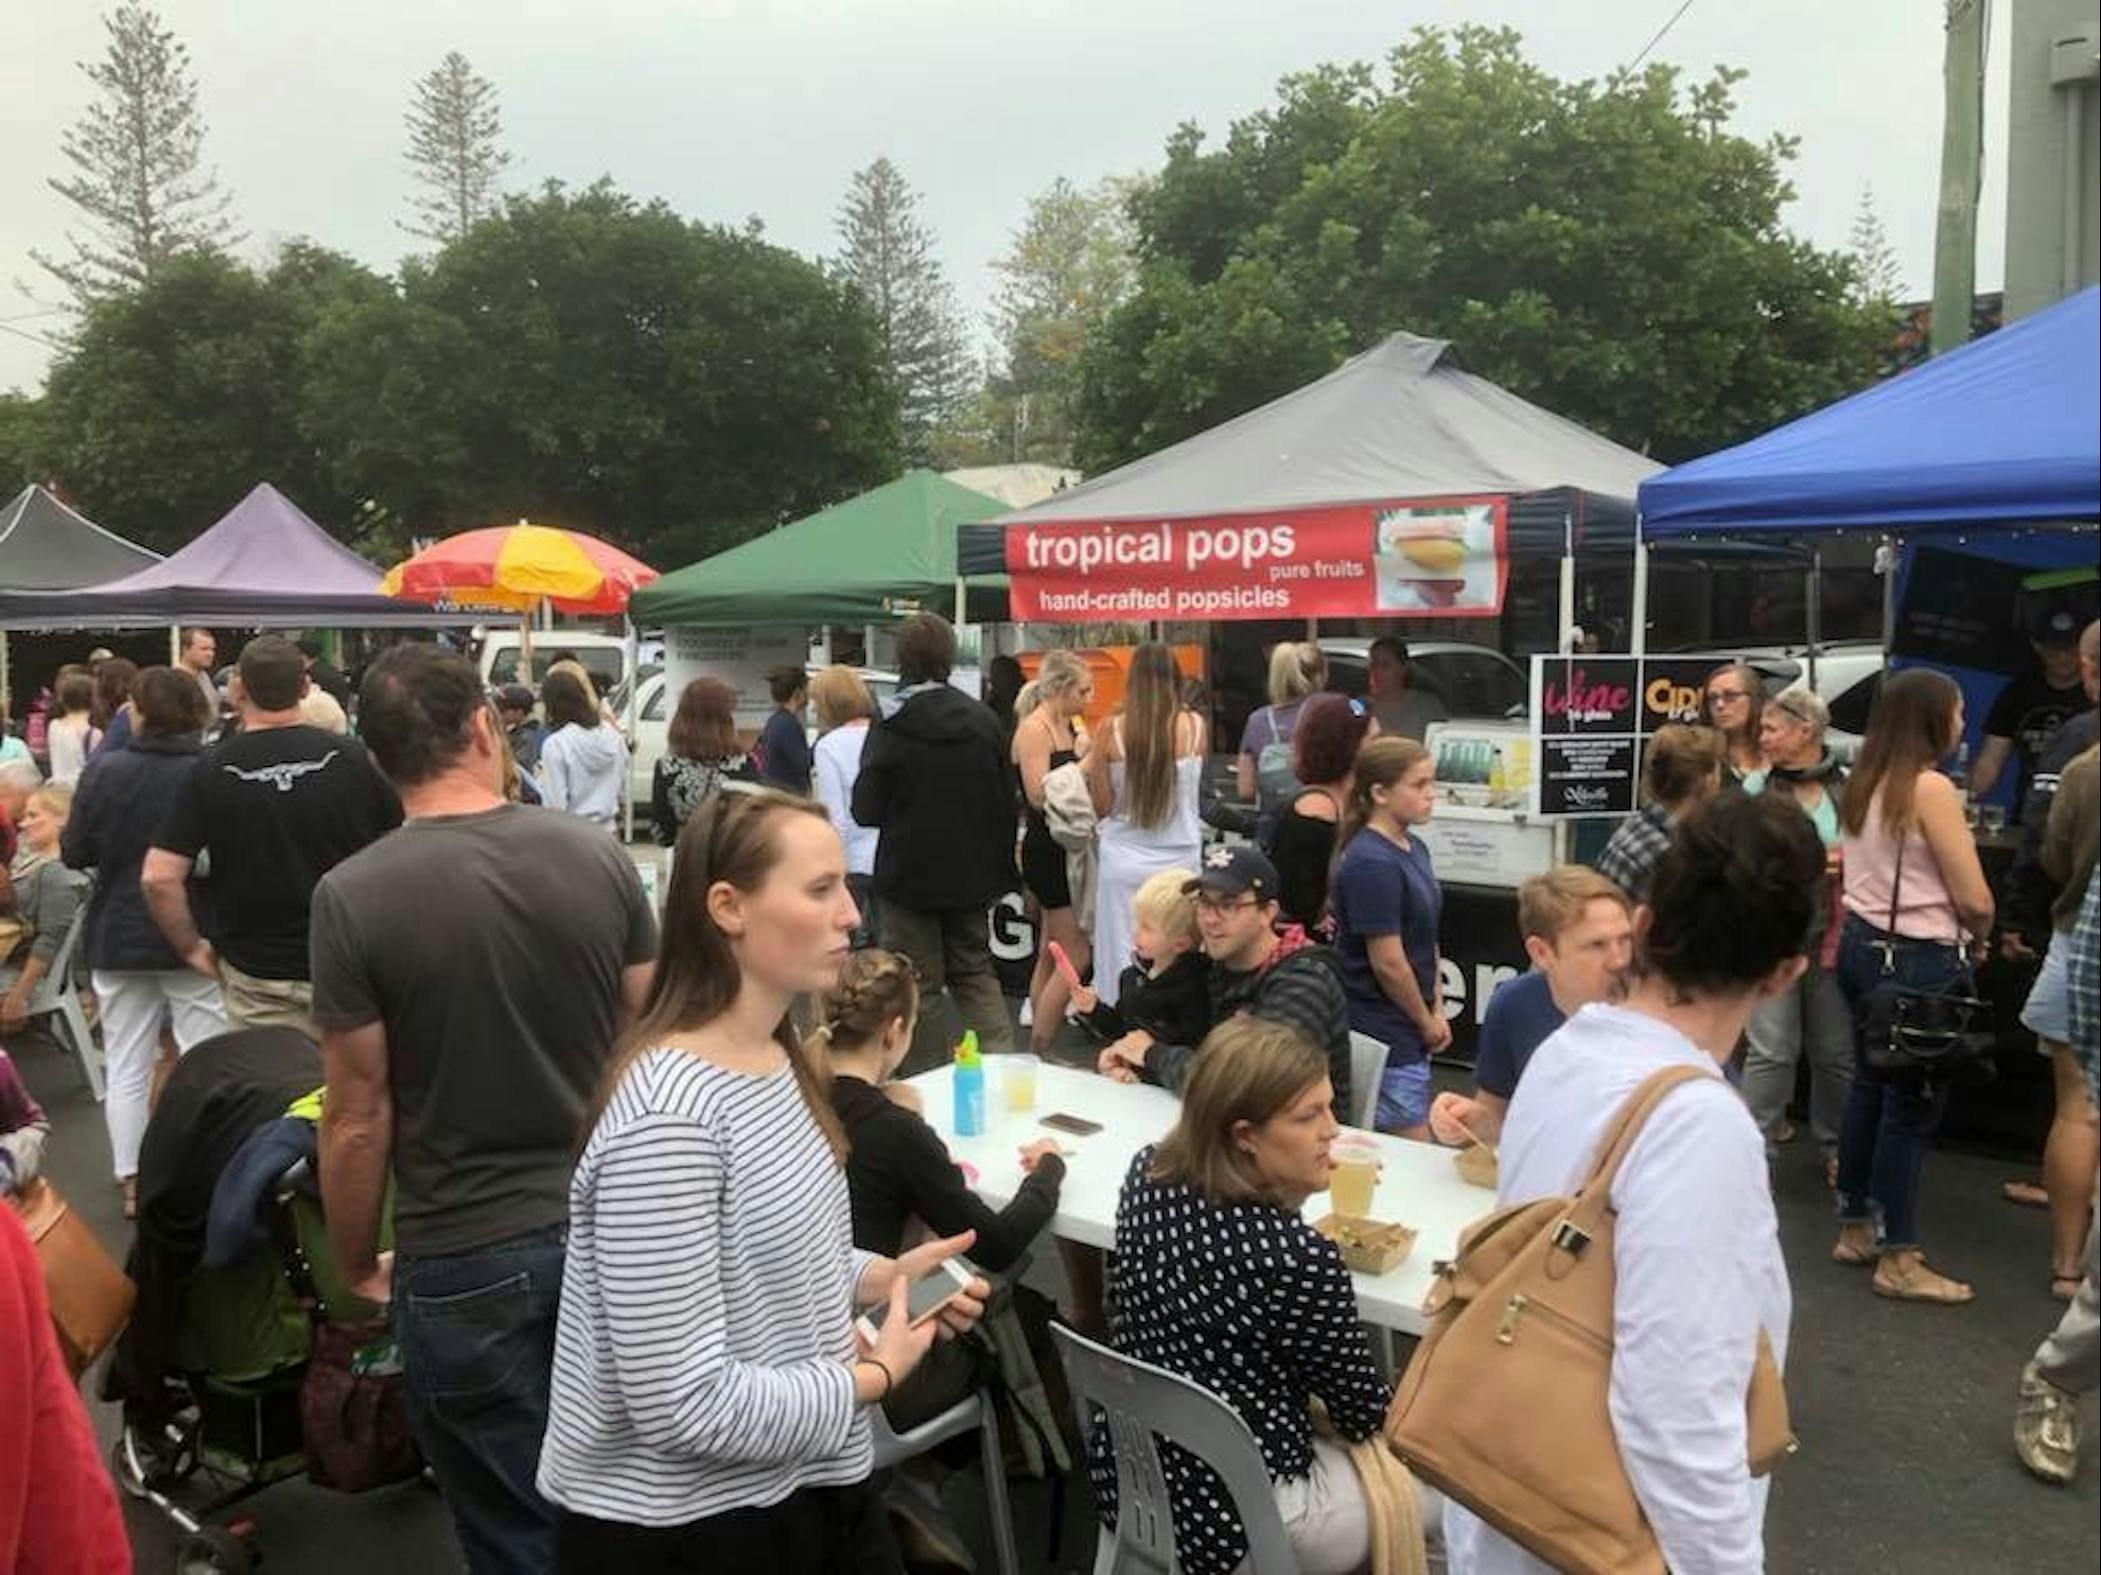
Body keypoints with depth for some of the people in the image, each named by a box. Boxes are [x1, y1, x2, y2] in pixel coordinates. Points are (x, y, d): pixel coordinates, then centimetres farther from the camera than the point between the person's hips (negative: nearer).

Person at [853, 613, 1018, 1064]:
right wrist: (1001, 870, 12)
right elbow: (1007, 802, 4)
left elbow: (865, 810, -13)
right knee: (975, 970, 17)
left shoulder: (890, 727, -15)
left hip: (909, 875, -4)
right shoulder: (984, 720, -1)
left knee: (919, 982, 7)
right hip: (971, 874, 4)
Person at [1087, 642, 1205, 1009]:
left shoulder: (1111, 730, -7)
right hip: (1179, 861, 0)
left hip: (1124, 861, 0)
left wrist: (1090, 764, 13)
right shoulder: (1194, 726, -5)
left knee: (1122, 959, 8)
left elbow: (1102, 806, -2)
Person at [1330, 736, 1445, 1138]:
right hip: (1384, 1035, -9)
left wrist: (1437, 1009, 6)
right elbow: (1388, 963, -20)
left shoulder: (1415, 849, 8)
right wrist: (1426, 1022, -7)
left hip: (1409, 1031, 9)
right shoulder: (1371, 863, -21)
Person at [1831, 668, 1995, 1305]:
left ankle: (1856, 1230, 27)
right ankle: (1898, 1261, 9)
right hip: (1919, 960, -8)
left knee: (1871, 1087, 16)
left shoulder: (1861, 784, 7)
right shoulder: (1931, 788, -17)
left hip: (1863, 944, 8)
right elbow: (1974, 898, -17)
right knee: (1912, 1103, 0)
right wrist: (1977, 940, 5)